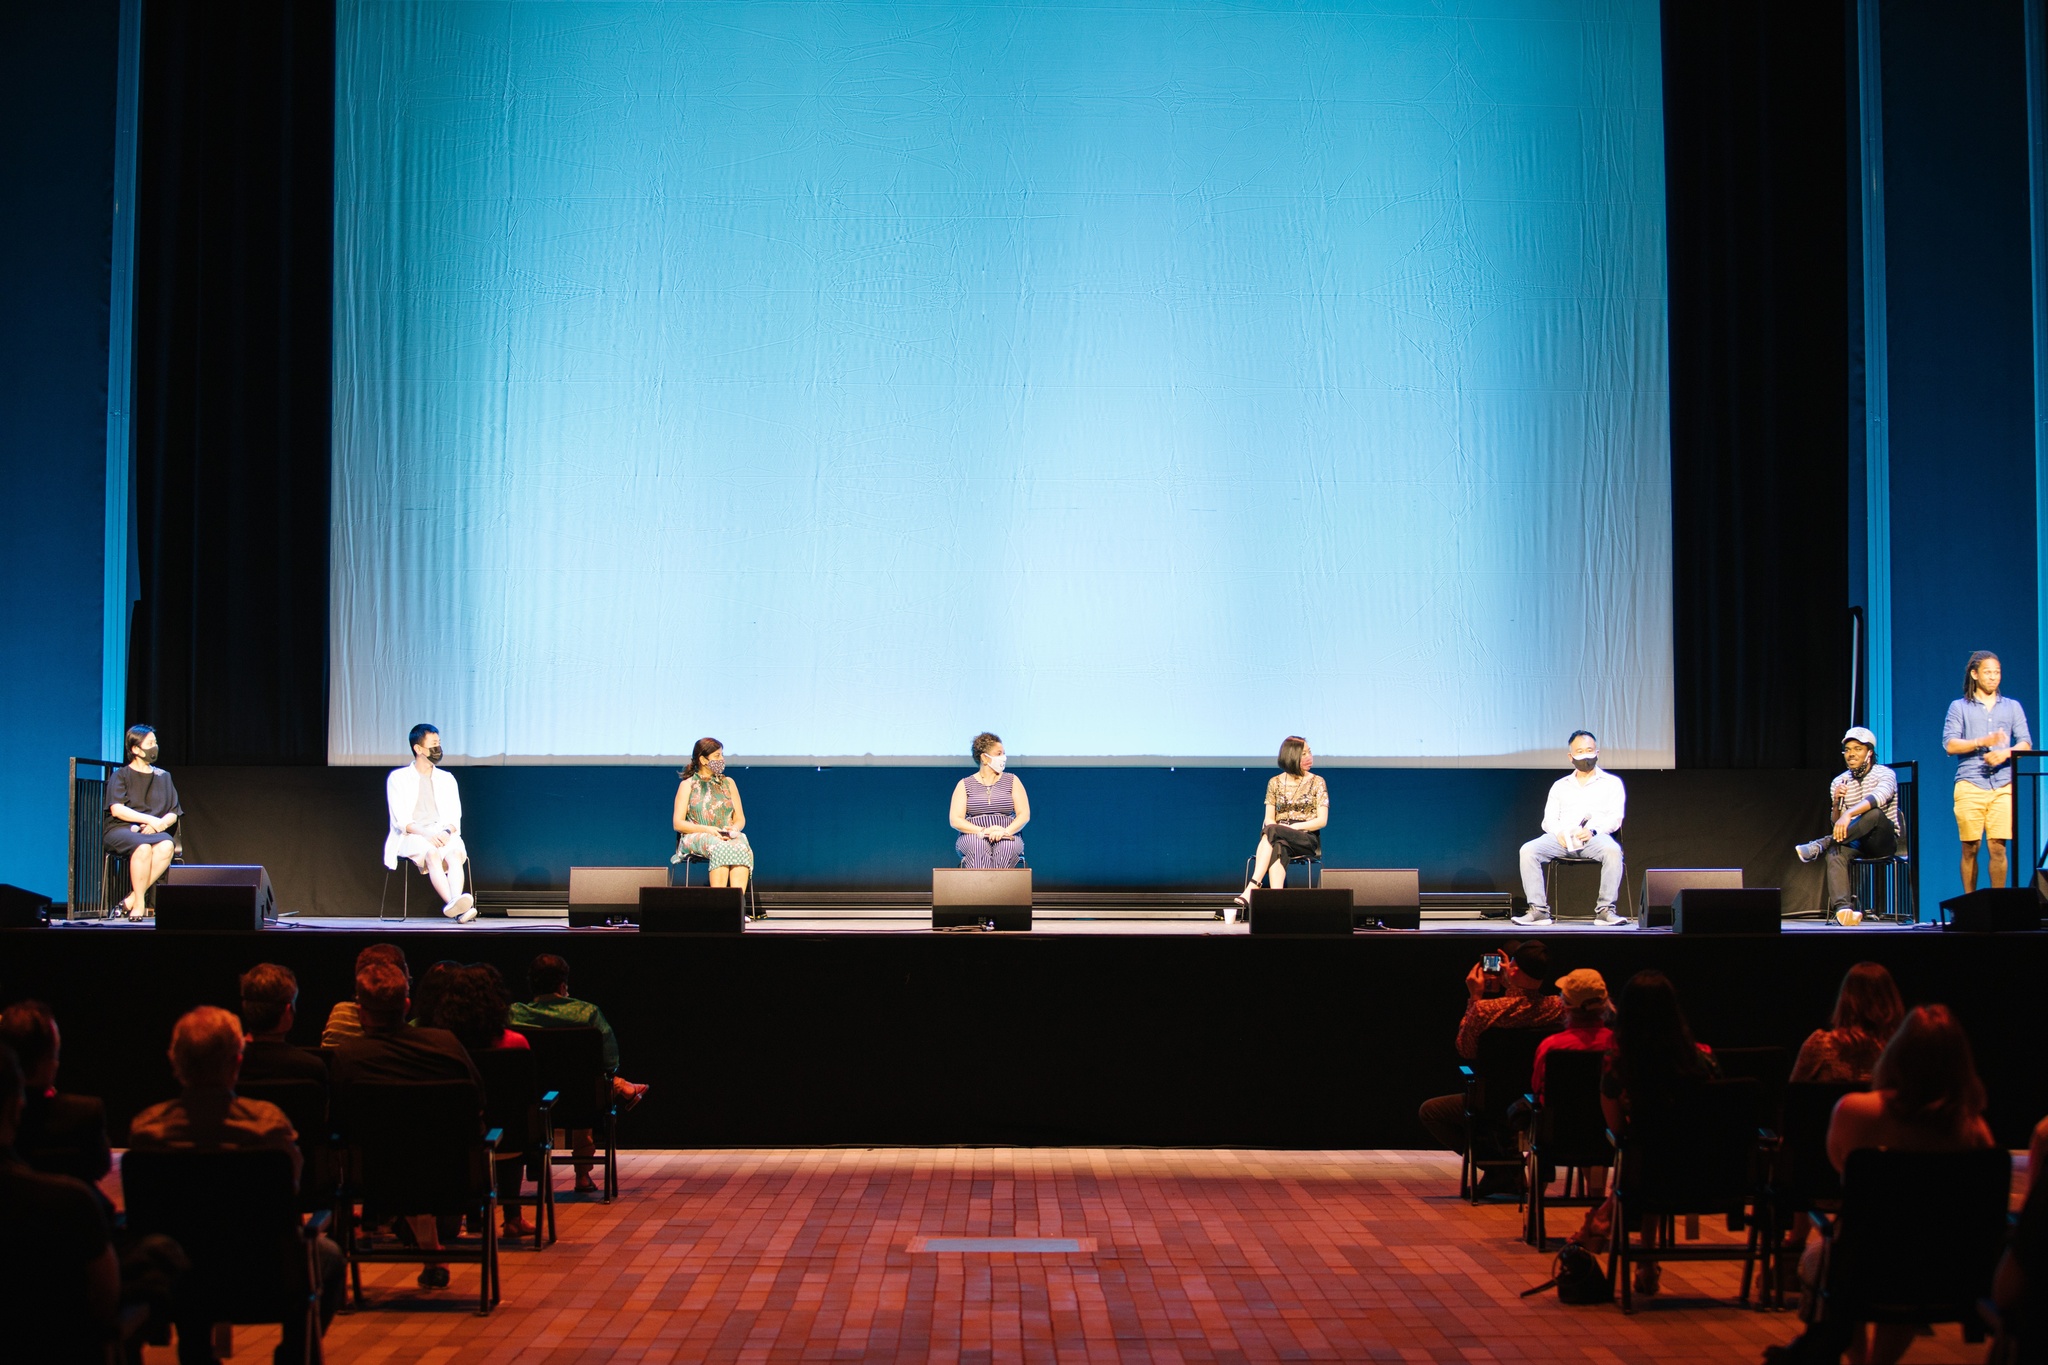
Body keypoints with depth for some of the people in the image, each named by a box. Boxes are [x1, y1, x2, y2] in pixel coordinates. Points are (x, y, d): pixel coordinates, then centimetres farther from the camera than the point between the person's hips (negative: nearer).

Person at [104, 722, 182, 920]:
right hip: (120, 830, -3)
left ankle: (132, 899, -28)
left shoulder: (163, 777, 18)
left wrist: (161, 823, -11)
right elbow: (117, 809, -8)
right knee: (143, 847, -38)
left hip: (153, 831, 3)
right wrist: (150, 820, -16)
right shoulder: (120, 775, 7)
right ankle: (139, 904, -27)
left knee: (167, 845, -33)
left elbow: (173, 814, 12)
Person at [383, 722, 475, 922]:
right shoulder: (398, 778, 8)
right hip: (411, 837, -3)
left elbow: (455, 817, 11)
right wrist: (424, 833, -20)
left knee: (456, 852, -34)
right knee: (432, 852, -37)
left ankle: (456, 905, -54)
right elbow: (400, 820, -2)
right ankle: (454, 904, -55)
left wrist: (447, 832, -14)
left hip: (444, 835, 3)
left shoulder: (447, 779, 19)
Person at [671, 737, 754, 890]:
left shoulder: (728, 783, 21)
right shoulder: (687, 785, 9)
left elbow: (740, 819, 18)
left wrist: (734, 828, -7)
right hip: (696, 836, -3)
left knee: (741, 849, -35)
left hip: (728, 837, 3)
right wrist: (706, 829, -14)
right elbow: (678, 824, 1)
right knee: (720, 849, -39)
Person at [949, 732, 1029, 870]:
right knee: (978, 846, -38)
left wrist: (1006, 831, -14)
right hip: (973, 836, -1)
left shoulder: (1012, 781, 15)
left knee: (1006, 847, -37)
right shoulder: (964, 785, 12)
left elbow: (1024, 814, 7)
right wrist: (981, 831, -15)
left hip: (1006, 837, 1)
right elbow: (955, 820, 2)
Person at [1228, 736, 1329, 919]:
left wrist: (1294, 827, -16)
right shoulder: (1275, 783, 12)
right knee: (1277, 849, -39)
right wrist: (1275, 829, -14)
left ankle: (1252, 888, -45)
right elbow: (1269, 818, 11)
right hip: (1280, 839, 2)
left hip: (1307, 839, -2)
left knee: (1270, 831, -35)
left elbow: (1322, 820, -1)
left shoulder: (1317, 783, 6)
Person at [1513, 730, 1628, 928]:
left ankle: (1605, 910, -33)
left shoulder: (1611, 783, 17)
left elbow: (1615, 817, 4)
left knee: (1612, 850, -38)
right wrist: (1559, 832, -9)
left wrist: (1593, 830, -17)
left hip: (1595, 837, -2)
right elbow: (1549, 819, 16)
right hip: (1562, 838, 2)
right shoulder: (1560, 786, 25)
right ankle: (1538, 910, -30)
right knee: (1528, 850, -27)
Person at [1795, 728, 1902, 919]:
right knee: (1835, 852, -32)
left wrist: (1848, 814, -46)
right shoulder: (1839, 782, 8)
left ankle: (1820, 845, -30)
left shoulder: (1885, 774, -6)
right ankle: (1842, 907, -48)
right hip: (1856, 842, 3)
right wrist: (1837, 802, -16)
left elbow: (1879, 797, -31)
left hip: (1883, 840, -3)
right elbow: (1836, 823, 6)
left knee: (1874, 813, -36)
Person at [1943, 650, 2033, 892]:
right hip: (1970, 785, -1)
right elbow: (1949, 744, 0)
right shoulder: (1959, 707, 11)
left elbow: (2025, 743, 8)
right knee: (1970, 848, -2)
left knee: (1998, 847, -7)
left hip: (2003, 786, 1)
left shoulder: (2012, 707, 17)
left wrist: (2005, 753, -12)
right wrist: (1983, 742, -12)